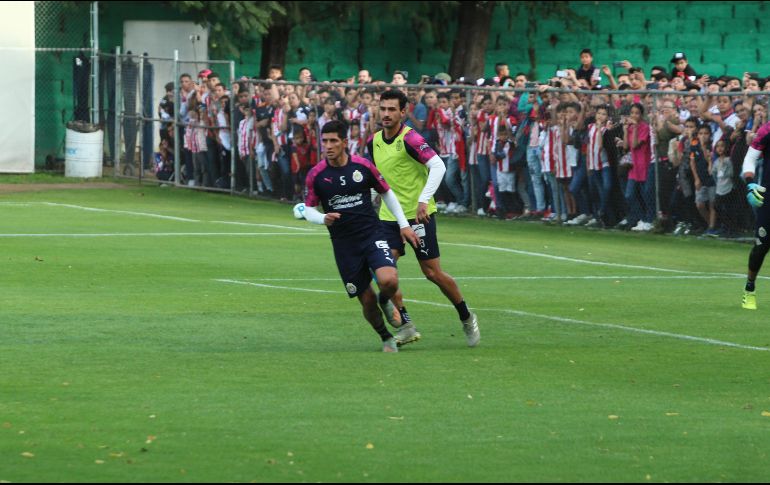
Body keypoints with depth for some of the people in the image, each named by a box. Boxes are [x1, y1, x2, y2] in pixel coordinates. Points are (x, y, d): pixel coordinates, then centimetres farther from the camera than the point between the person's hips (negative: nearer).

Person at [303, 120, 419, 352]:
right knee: (367, 300, -1)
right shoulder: (316, 175, -4)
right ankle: (387, 339, 24)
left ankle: (385, 301, 12)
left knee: (389, 281, -24)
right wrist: (323, 218, -18)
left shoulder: (363, 166, -4)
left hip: (372, 234, -1)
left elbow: (387, 193, 9)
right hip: (343, 244, 1)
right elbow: (309, 209, 5)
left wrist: (404, 224, 5)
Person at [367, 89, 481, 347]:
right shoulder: (374, 141, 7)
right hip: (389, 216, 6)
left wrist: (424, 199, -31)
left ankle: (466, 318, 17)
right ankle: (406, 326, -4)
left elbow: (438, 166, -24)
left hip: (418, 214, -6)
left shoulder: (410, 139, -15)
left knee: (432, 272, -3)